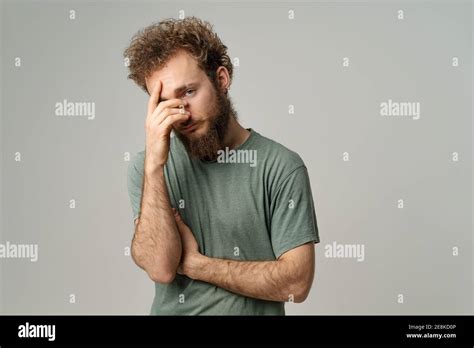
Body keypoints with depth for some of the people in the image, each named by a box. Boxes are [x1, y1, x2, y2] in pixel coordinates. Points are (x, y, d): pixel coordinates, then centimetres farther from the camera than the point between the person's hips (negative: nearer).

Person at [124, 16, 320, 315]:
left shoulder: (281, 166, -11)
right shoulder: (145, 166, -3)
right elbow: (160, 267, -14)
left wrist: (192, 263, -12)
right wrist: (154, 163, -20)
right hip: (170, 308, 2)